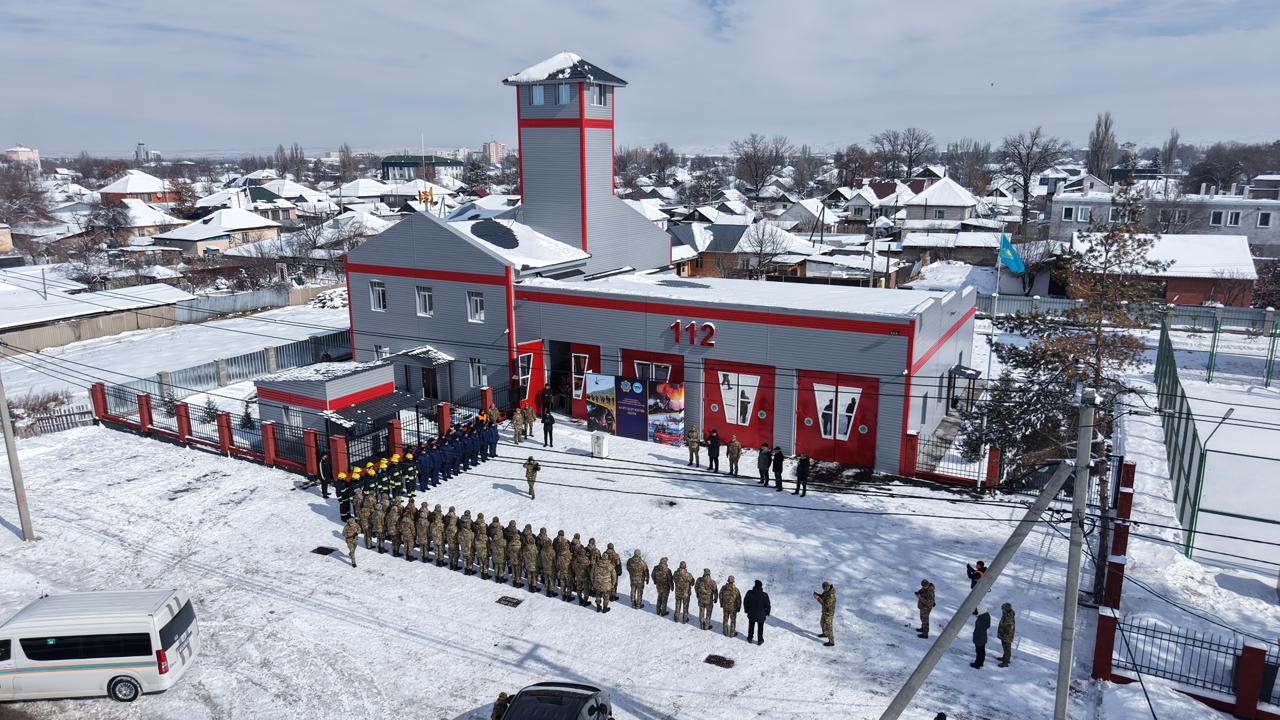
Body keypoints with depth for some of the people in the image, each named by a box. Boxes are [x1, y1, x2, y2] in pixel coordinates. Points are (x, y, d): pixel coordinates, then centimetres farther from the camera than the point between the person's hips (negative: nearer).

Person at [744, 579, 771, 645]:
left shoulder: (749, 593, -20)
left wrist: (746, 609, 14)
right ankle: (760, 640, 31)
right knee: (760, 628, 19)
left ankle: (750, 638, 39)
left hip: (751, 614, 2)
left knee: (751, 626, 24)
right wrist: (767, 612, 7)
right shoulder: (764, 595, -25)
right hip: (761, 615, -2)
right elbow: (768, 606, -13)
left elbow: (745, 602, -5)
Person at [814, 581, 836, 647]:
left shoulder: (831, 595, -40)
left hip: (829, 613, -9)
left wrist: (817, 598, -35)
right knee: (823, 623, 30)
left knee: (828, 627, 9)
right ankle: (825, 634, 57)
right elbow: (822, 596, 5)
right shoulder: (827, 590, -10)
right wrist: (816, 594, -15)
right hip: (826, 611, 9)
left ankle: (831, 642, 28)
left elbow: (825, 605, -36)